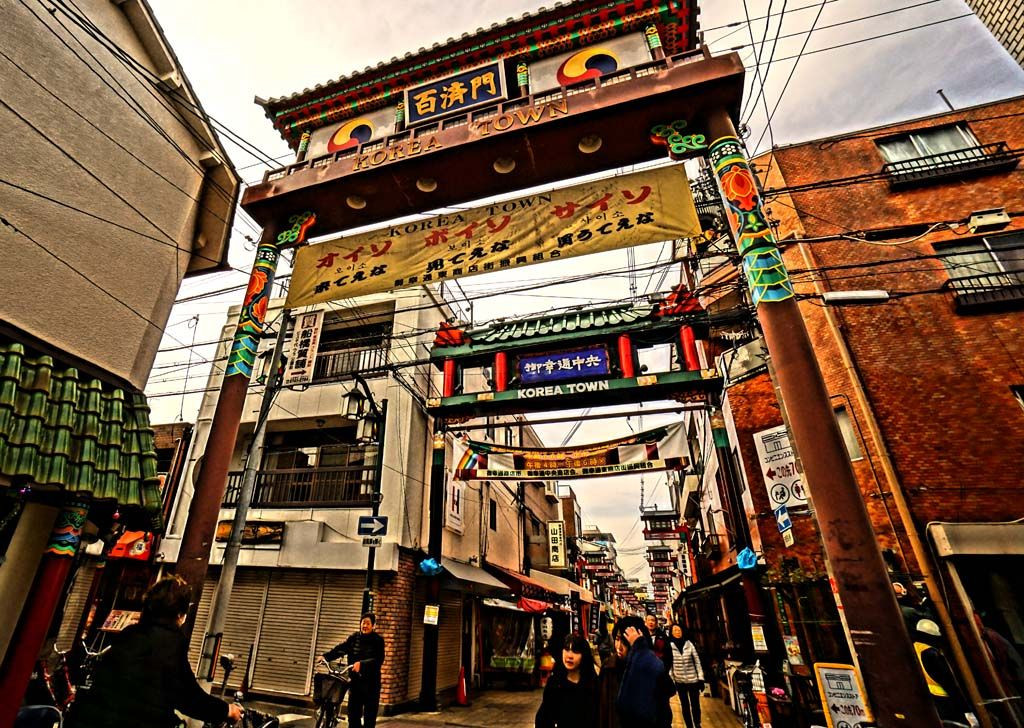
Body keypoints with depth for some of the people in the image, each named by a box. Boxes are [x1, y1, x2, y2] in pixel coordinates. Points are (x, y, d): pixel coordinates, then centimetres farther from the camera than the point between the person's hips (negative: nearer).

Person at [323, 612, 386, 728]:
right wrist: (325, 656, -21)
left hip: (371, 682, -3)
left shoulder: (378, 640, -7)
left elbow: (378, 660, -18)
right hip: (355, 680, 3)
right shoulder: (354, 637, 3)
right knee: (353, 713, 7)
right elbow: (341, 648, -7)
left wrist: (361, 663, -32)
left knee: (370, 715, 5)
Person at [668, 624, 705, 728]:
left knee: (695, 705, 12)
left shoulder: (689, 644, -6)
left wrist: (701, 678, -3)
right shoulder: (669, 646, -7)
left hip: (693, 680, 0)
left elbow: (697, 662, -1)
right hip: (680, 682, 0)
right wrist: (671, 681, -3)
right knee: (685, 706, 11)